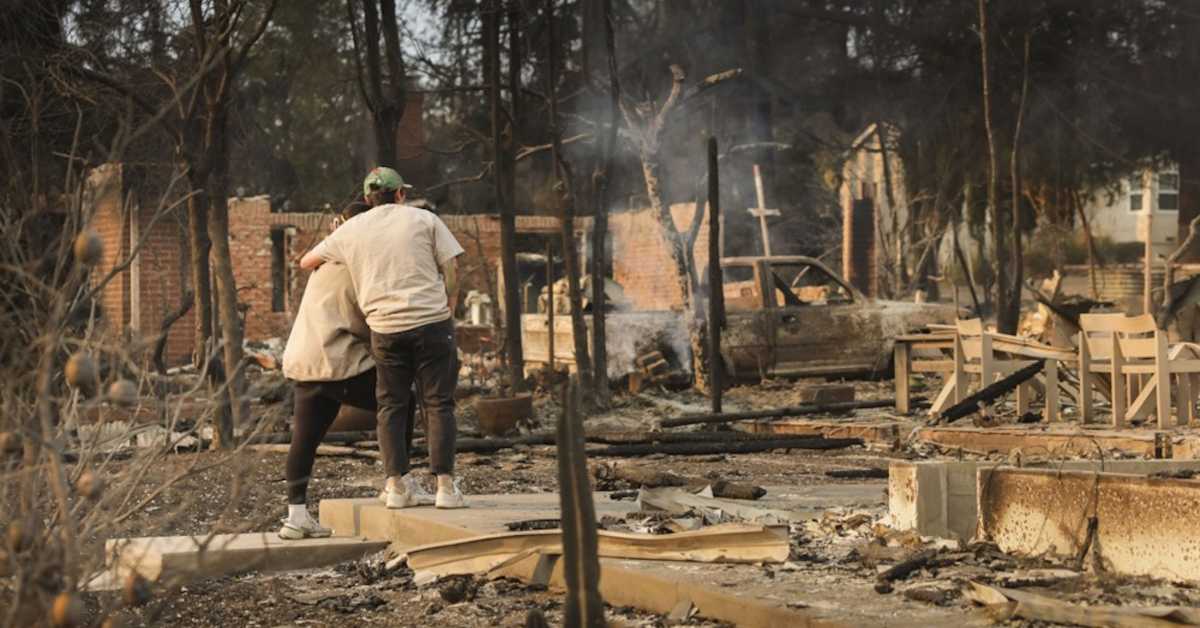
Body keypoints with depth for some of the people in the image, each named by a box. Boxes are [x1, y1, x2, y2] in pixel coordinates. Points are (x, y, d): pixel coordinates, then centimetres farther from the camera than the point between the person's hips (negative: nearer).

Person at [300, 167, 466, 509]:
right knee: (438, 404, 3)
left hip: (385, 328, 2)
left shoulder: (351, 230, 11)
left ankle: (397, 484, 6)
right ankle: (445, 484, -2)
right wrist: (448, 312, 9)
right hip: (432, 321, -2)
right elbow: (451, 270, 0)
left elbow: (306, 262, 22)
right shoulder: (424, 219, 6)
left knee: (391, 407, 11)